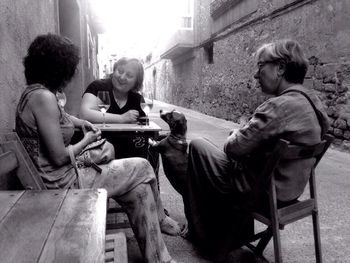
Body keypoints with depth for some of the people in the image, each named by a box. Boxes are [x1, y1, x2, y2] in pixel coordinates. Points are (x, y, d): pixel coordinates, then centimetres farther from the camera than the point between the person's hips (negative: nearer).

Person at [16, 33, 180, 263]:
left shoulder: (33, 92, 9)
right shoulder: (43, 98, -22)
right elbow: (59, 157, -23)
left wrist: (82, 123, 15)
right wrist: (87, 140, -6)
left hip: (57, 179, 10)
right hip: (64, 184, -10)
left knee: (138, 186, 6)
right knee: (142, 168, -2)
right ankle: (159, 219, 25)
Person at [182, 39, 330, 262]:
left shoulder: (281, 105, -27)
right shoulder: (311, 100, 3)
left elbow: (233, 148, -26)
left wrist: (236, 134, -2)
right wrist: (244, 134, 2)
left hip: (263, 192, -9)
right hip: (290, 189, 9)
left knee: (198, 146, 3)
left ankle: (205, 236, 19)